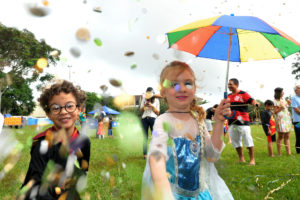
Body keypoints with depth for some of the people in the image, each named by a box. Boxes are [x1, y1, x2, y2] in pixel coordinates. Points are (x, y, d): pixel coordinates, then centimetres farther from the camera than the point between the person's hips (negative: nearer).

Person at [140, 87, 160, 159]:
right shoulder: (144, 99, 12)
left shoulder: (156, 100, 7)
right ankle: (145, 154, 2)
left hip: (153, 118, -2)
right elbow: (141, 110, 12)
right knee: (145, 137, 0)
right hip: (144, 118, 2)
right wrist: (145, 106, -8)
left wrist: (152, 106, -10)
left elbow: (157, 112, 4)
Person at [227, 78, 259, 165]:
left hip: (243, 121, -7)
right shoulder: (228, 96, 14)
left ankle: (252, 159, 9)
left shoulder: (243, 94, -5)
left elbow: (252, 101, -18)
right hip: (232, 121, 7)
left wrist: (256, 104, -37)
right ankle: (241, 158, 26)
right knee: (235, 141, 12)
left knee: (247, 140, -3)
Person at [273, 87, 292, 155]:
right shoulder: (276, 101, -6)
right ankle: (279, 153, 1)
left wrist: (288, 104, 9)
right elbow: (275, 112, -10)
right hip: (280, 119, -7)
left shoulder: (283, 99, 15)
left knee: (287, 136, 6)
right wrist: (281, 107, -23)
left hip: (287, 119, 7)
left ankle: (288, 152, 8)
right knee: (280, 136, -5)